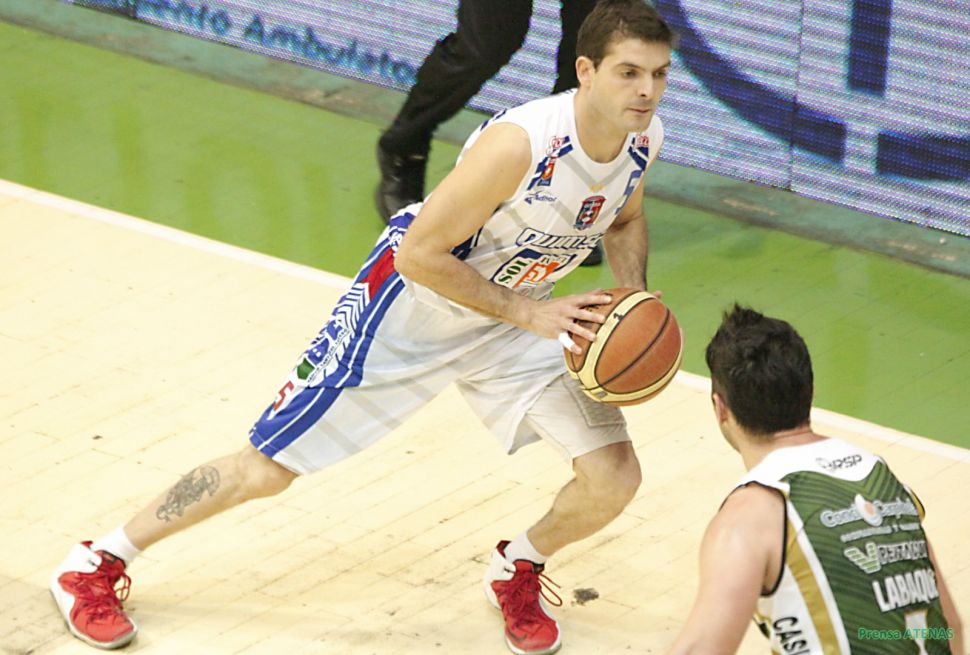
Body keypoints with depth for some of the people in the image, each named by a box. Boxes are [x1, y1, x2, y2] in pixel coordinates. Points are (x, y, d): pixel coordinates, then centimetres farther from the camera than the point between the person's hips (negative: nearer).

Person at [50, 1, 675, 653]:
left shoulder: (645, 135, -14)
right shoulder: (519, 143, -36)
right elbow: (419, 252, -28)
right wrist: (527, 313, -26)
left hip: (513, 313, 6)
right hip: (416, 300, -6)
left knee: (614, 477, -7)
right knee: (269, 466, 1)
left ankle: (516, 573, 25)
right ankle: (96, 564, 20)